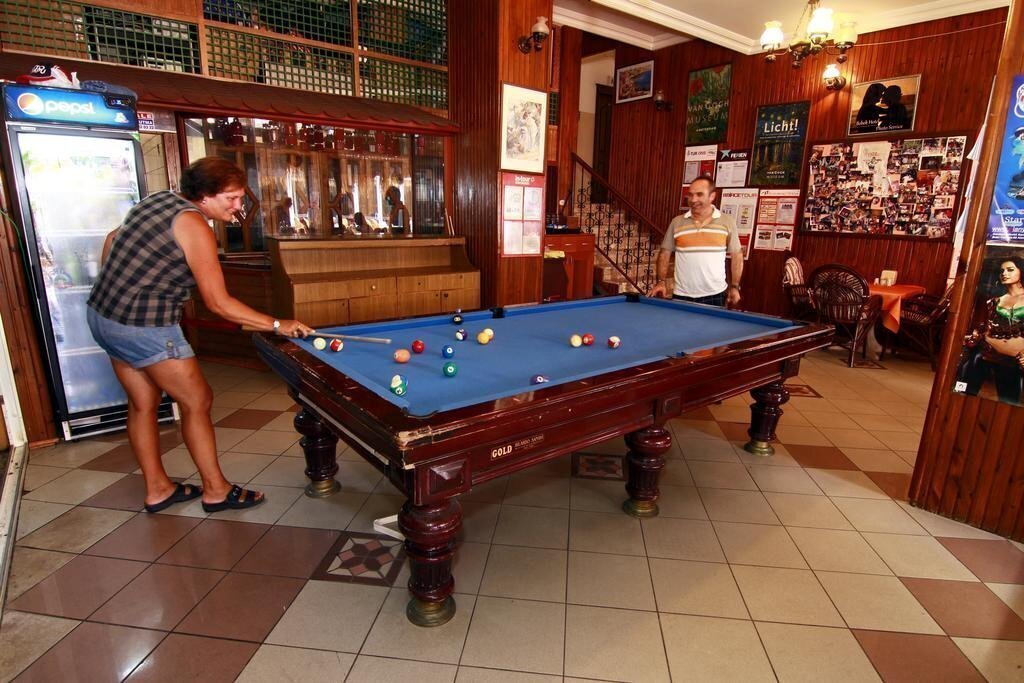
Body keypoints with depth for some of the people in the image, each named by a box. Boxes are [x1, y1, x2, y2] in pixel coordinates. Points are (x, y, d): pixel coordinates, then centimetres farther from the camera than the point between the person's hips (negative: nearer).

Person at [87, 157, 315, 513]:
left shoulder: (158, 200, 9)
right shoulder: (194, 225, -18)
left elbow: (112, 239, 22)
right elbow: (218, 303, -19)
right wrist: (277, 324, -14)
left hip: (100, 315, 9)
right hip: (145, 328, -9)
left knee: (143, 404, 17)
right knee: (197, 401, 3)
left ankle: (158, 489, 30)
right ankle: (216, 490, 14)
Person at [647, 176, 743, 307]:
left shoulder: (727, 222, 2)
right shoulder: (676, 222, 3)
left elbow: (737, 255, 7)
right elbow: (665, 253, 7)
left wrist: (734, 286, 3)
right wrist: (661, 282, -4)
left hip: (714, 295, -1)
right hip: (681, 295, 1)